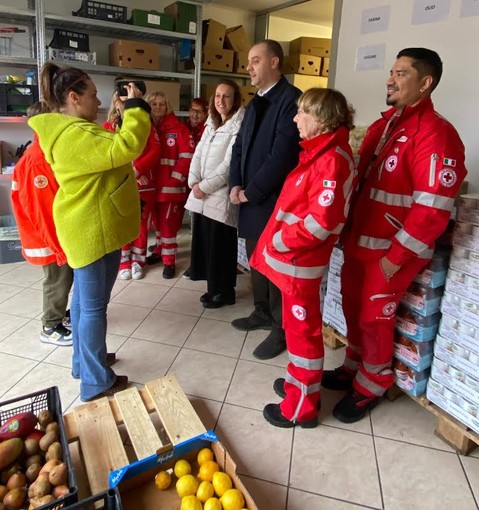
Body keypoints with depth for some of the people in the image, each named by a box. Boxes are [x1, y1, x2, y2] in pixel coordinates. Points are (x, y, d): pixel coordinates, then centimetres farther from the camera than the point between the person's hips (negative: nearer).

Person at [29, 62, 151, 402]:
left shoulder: (69, 130, 13)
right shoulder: (75, 134, -22)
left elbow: (108, 148, 20)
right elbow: (125, 148, -32)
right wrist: (136, 107, -21)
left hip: (90, 227, 11)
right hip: (94, 230, -11)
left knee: (84, 299, 19)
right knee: (94, 305, -1)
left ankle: (84, 362, 36)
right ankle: (97, 381, 13)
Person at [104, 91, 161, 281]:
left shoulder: (146, 125, 6)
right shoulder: (108, 127, 4)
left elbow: (156, 150, -4)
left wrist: (138, 169, -17)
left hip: (144, 183, 1)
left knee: (141, 223, 6)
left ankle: (138, 261, 20)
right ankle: (124, 262, 18)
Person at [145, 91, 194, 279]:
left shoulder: (178, 128, -4)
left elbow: (187, 156, -9)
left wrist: (175, 177, -13)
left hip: (171, 185, -5)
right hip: (152, 184, 5)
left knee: (168, 223, -2)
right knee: (157, 220, 16)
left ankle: (169, 261, 8)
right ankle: (160, 250, 34)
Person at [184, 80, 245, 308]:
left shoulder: (239, 126, -9)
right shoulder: (211, 124, 16)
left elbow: (229, 165, -16)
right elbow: (198, 155, 12)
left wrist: (205, 187, -13)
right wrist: (194, 183, -4)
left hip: (221, 196, -7)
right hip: (201, 194, 8)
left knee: (220, 245, -1)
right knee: (203, 240, 12)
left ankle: (223, 291, 15)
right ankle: (214, 286, 30)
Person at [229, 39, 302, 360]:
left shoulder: (292, 99, -13)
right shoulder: (256, 103, 16)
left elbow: (282, 156, -21)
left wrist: (251, 191, -14)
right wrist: (236, 185, 0)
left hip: (273, 201, -8)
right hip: (250, 199, 8)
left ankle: (282, 329, 18)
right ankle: (263, 313, 35)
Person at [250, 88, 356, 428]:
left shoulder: (332, 159, -20)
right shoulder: (319, 152, 12)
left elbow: (321, 221, -26)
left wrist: (279, 242, -15)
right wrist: (278, 238, 7)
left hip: (301, 260, -10)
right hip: (295, 257, 10)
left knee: (302, 329, 4)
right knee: (297, 326, 21)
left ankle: (302, 405, 22)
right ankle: (301, 382, 40)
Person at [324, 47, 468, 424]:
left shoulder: (436, 133, -16)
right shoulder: (384, 123, 12)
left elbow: (432, 209, -20)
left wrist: (395, 258, -18)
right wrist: (346, 230, 9)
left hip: (392, 251, -7)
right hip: (359, 242, 8)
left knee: (374, 316, 6)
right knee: (353, 308, 17)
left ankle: (372, 385, 29)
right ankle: (354, 367, 39)